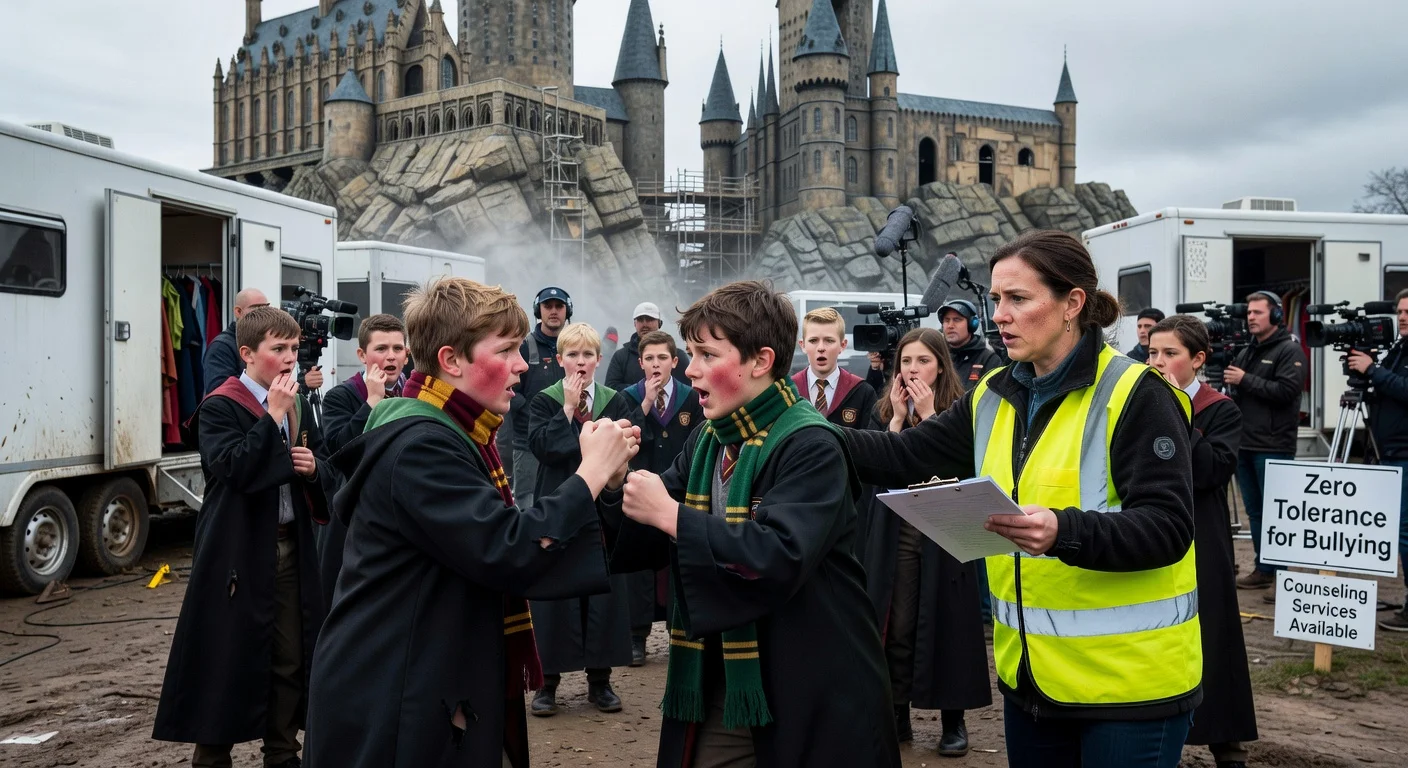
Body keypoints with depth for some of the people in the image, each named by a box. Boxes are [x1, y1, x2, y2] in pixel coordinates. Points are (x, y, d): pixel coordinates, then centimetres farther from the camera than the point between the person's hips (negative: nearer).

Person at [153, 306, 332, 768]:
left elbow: (323, 465, 17)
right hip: (239, 553, -6)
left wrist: (313, 466, -5)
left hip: (291, 548, 7)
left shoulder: (299, 407, 11)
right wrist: (273, 415, -22)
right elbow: (234, 469, -24)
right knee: (227, 662, 2)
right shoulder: (219, 408, -10)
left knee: (290, 660, 13)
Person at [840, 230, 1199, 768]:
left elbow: (1168, 527, -20)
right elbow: (902, 457, 4)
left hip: (1128, 678, -6)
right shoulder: (993, 398, 6)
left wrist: (1063, 532, -36)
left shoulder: (1137, 397, -14)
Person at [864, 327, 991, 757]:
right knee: (896, 626, 6)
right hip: (896, 532, 3)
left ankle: (953, 721, 15)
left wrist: (927, 414, -17)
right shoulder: (885, 411, 6)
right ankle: (896, 714, 18)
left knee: (946, 622, 3)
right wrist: (898, 417, -11)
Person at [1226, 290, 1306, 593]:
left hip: (1273, 447, -7)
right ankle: (1264, 569, 18)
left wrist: (1246, 380, -15)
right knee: (1255, 512, 11)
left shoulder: (1290, 350, -4)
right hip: (1244, 444, 7)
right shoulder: (1246, 352, 18)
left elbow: (1287, 391, -18)